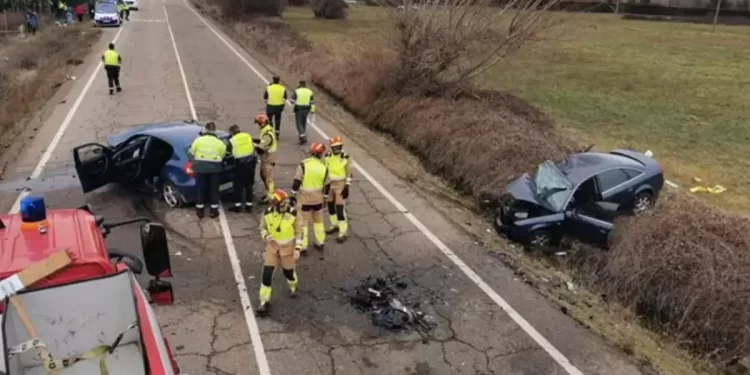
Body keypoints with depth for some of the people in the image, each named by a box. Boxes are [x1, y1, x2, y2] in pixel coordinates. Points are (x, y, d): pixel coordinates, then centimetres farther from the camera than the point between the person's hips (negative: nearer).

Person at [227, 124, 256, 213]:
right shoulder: (248, 136, 10)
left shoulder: (232, 140, -3)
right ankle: (249, 206, 15)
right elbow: (253, 148, 13)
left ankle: (238, 206, 11)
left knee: (238, 185, 7)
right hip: (251, 161, 4)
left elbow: (229, 151, 5)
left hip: (240, 163, -4)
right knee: (249, 185, 12)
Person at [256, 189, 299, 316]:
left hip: (288, 246, -1)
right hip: (272, 246, 1)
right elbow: (263, 227, 4)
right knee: (267, 272, -5)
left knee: (288, 271, 11)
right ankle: (264, 301, 9)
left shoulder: (293, 213, -19)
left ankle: (293, 286, 48)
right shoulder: (267, 214, -14)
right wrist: (266, 236, -18)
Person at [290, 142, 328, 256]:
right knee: (318, 220, 20)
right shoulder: (324, 167, -6)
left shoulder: (303, 165, -14)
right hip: (318, 198, 3)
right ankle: (320, 243, 31)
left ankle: (302, 247, 7)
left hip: (305, 198, -3)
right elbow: (326, 185, 2)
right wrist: (325, 197, 16)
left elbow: (297, 181, -15)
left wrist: (293, 194, -3)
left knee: (302, 222, 6)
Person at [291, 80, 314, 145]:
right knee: (303, 123, 22)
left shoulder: (297, 91, -10)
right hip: (306, 109, 4)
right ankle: (301, 136, 34)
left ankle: (303, 137, -17)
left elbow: (292, 101, -7)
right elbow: (312, 102, -1)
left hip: (298, 109, -4)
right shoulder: (309, 92, -1)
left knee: (299, 124, 0)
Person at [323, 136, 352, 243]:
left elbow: (349, 173, -9)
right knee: (330, 205, 16)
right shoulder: (327, 156, -2)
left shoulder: (346, 157, -14)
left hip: (340, 185, -5)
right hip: (329, 184, 5)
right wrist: (324, 184, 6)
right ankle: (335, 225, 37)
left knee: (340, 208, -7)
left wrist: (347, 187, -12)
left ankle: (343, 232, 0)